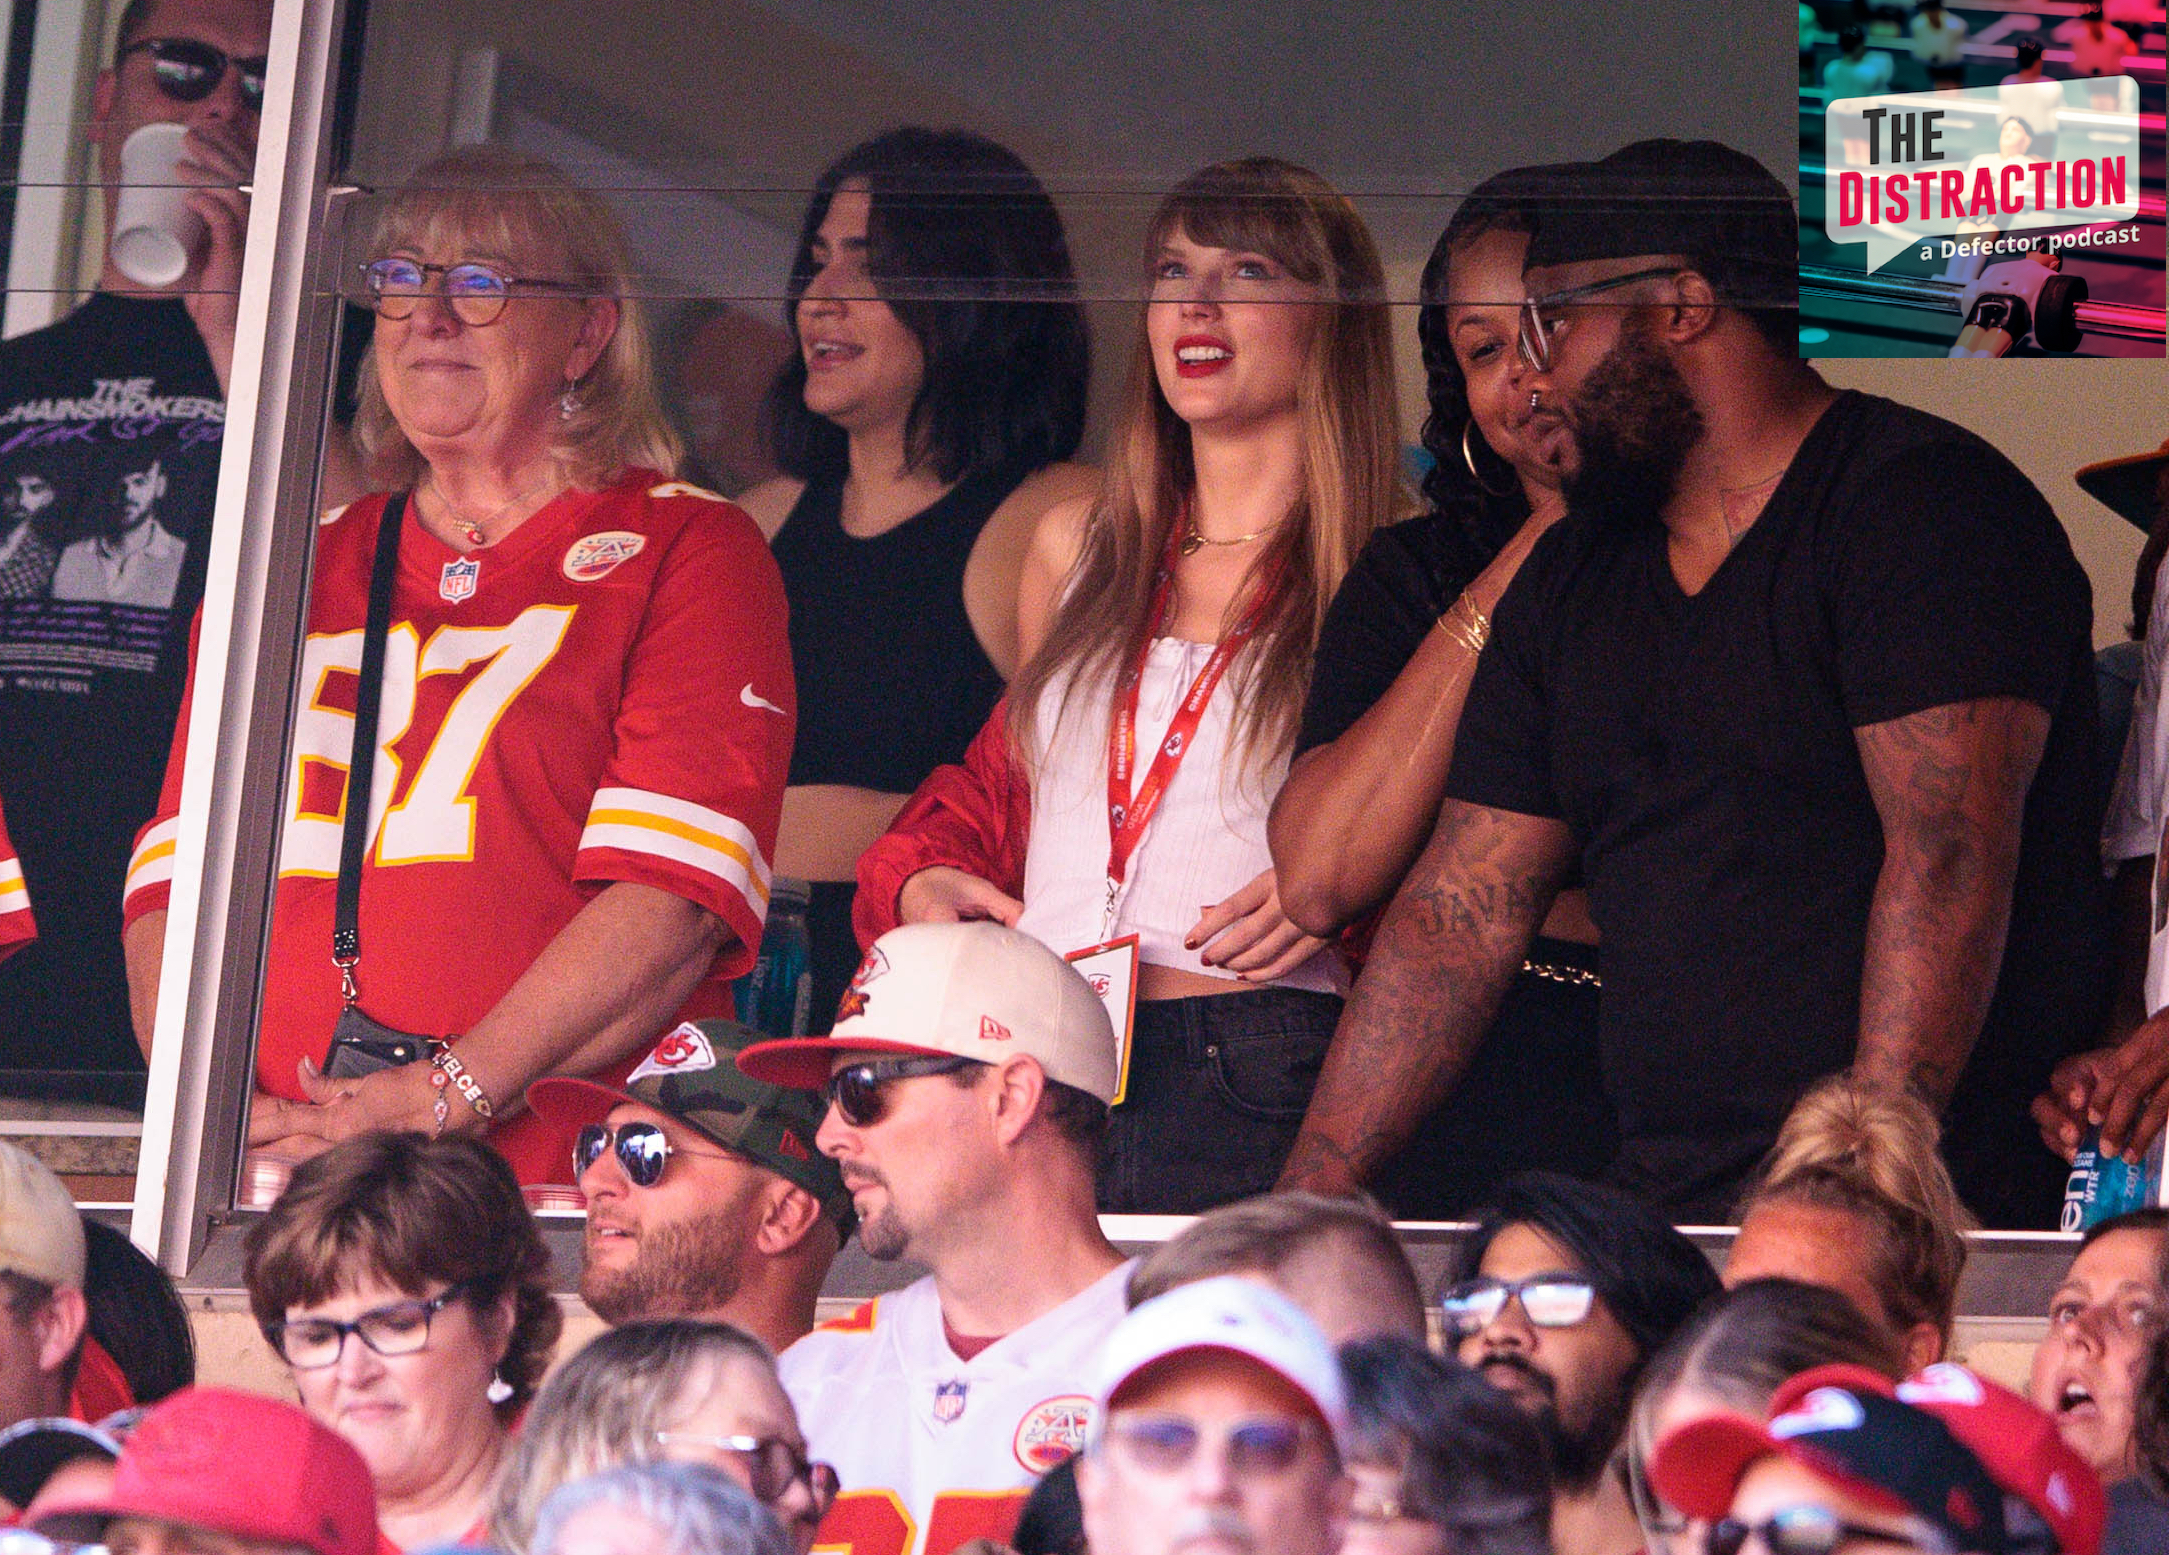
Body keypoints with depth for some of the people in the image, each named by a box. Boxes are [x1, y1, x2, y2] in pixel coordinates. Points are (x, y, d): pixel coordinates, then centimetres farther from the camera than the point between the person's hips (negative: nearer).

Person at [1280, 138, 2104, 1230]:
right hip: (1658, 1212, 6)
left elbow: (1949, 864, -16)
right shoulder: (1569, 583, 19)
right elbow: (1460, 915, 16)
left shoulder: (1924, 507, -4)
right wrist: (1306, 1202, 7)